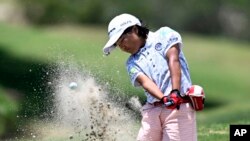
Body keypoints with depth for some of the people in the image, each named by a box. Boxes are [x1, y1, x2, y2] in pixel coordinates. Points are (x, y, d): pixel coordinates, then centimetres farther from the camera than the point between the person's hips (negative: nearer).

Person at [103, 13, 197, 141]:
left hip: (180, 106, -5)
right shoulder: (132, 62, 17)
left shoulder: (163, 35, 9)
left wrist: (175, 92, -22)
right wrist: (163, 99, -23)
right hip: (152, 110, 5)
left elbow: (173, 60, -6)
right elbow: (145, 81, -2)